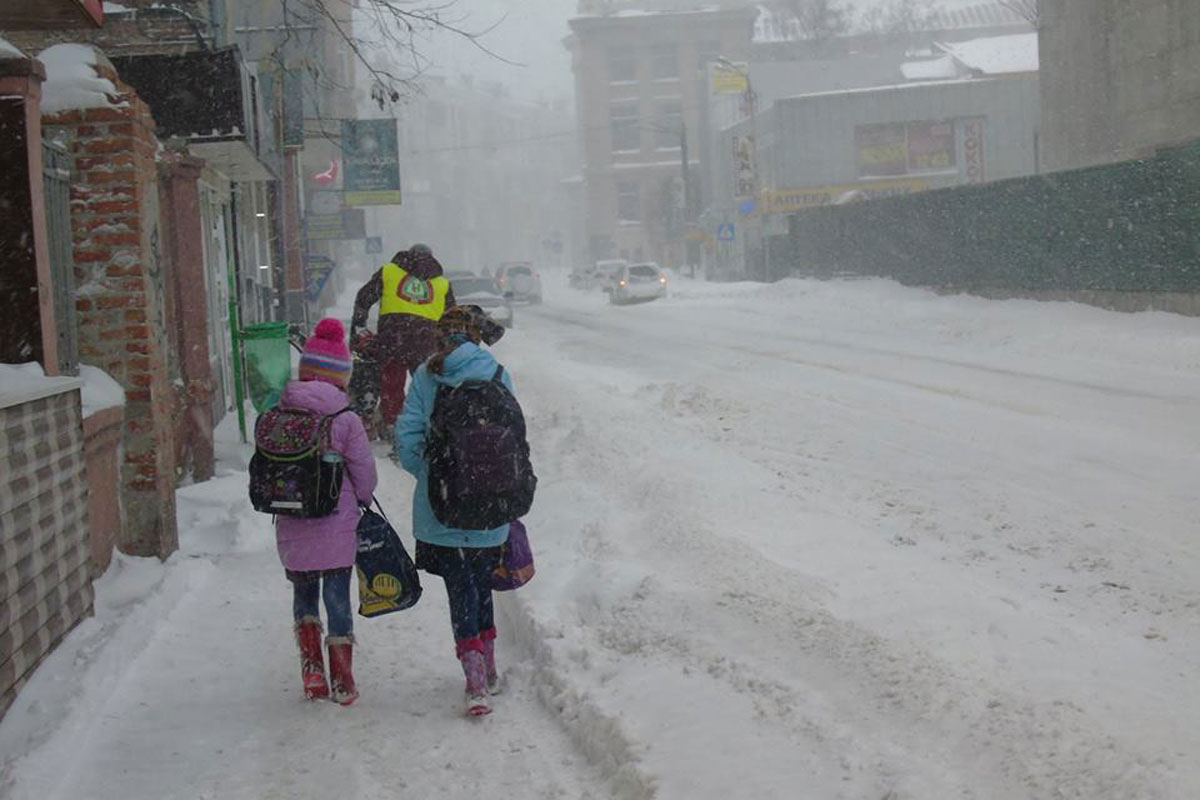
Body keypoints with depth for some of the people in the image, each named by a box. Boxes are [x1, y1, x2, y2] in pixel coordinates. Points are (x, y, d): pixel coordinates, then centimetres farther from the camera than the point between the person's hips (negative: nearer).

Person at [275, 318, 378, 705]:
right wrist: (360, 500, 15)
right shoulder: (345, 420, -12)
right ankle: (342, 683, 14)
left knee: (304, 596, 19)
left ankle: (312, 673, 12)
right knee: (337, 598, 7)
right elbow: (365, 474, -6)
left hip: (292, 528, 3)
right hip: (336, 528, -2)